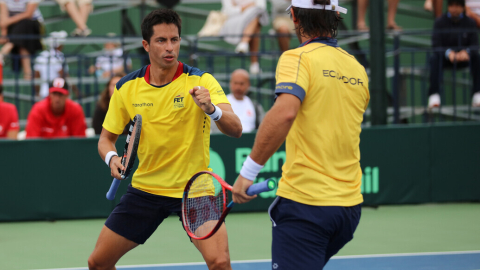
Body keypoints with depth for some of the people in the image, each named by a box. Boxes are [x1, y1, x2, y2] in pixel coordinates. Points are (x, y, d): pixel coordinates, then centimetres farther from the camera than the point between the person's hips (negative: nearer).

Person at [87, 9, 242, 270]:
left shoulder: (200, 81, -13)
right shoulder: (126, 88, -4)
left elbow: (235, 129, -25)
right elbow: (106, 138, 8)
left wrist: (211, 109, -46)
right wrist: (111, 158, -14)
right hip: (144, 187, 3)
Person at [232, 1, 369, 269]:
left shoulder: (298, 58, -9)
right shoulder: (358, 70, 12)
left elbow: (285, 112, -26)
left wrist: (249, 171, -22)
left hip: (304, 203, -7)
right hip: (350, 204, 7)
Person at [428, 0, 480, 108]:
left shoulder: (470, 23, -1)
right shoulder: (440, 22, -5)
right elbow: (436, 46, -14)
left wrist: (466, 52, -33)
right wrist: (448, 53, -36)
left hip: (463, 58, 1)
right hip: (445, 58, -1)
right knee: (434, 59, -34)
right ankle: (434, 95, -44)